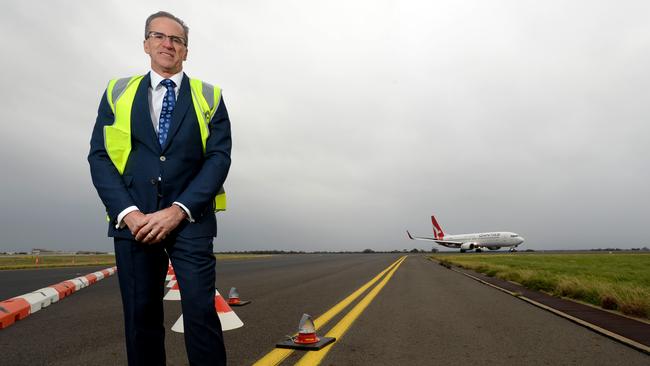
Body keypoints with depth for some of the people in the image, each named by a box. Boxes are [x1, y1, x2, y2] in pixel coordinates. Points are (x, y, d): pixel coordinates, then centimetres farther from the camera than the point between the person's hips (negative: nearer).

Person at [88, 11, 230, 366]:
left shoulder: (209, 97, 9)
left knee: (200, 310, -7)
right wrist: (127, 212, -10)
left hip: (190, 219, -1)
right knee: (141, 315, 7)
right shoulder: (117, 92, 14)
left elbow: (219, 158, -2)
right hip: (133, 219, 2)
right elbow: (99, 156, 5)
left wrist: (178, 211, -13)